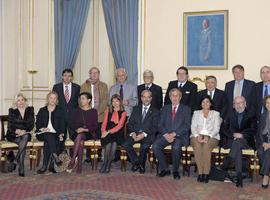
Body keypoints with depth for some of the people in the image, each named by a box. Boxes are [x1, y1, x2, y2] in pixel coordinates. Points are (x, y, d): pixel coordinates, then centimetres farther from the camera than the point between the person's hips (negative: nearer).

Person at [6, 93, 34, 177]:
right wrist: (17, 131, -23)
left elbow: (31, 124, 1)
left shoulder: (30, 110, 8)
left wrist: (24, 131, -18)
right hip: (13, 135, -2)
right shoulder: (12, 111, 4)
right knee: (23, 143, -31)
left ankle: (15, 161, -26)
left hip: (25, 134, 2)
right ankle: (21, 168, -27)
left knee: (25, 137, -33)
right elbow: (10, 126, -2)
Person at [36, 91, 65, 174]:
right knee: (48, 136, -37)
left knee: (47, 143, -33)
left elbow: (62, 124, 10)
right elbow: (37, 123, 11)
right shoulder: (42, 110, 20)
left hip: (55, 134, 0)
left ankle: (45, 166, -34)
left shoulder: (60, 111, 19)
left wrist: (61, 134, -8)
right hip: (43, 133, 0)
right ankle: (55, 156, -47)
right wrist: (42, 128, -11)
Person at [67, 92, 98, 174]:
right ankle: (79, 165, -41)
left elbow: (95, 126, 3)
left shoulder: (93, 111, 12)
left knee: (80, 136, -37)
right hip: (76, 133, 2)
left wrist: (85, 129, -13)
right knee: (81, 141, -35)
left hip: (89, 133, -2)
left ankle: (73, 160, -43)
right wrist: (76, 129, -11)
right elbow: (71, 124, 10)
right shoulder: (76, 111, 20)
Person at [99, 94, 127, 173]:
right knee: (109, 142, -32)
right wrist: (103, 131, -11)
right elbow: (104, 124, 11)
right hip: (108, 134, 2)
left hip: (118, 134, -2)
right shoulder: (108, 112, 20)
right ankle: (105, 163, -23)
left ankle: (108, 164, -23)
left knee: (114, 142, -34)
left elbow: (120, 125, -5)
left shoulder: (123, 113, 9)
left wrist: (109, 131, -17)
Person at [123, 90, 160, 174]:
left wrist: (144, 134, -17)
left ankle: (141, 163, -5)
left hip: (148, 135, -3)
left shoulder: (155, 111, 9)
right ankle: (136, 161, -3)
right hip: (135, 134, 3)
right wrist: (132, 133, -9)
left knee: (144, 146, -34)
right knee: (126, 144, -25)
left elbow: (155, 127, -2)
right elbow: (130, 123, 12)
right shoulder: (136, 109, 18)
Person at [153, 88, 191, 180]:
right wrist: (166, 134, -10)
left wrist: (174, 134, -15)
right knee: (155, 146, -25)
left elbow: (187, 126, -3)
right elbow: (160, 124, 10)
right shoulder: (165, 108, 19)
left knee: (176, 146, -36)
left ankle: (175, 170, -14)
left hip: (180, 136, -3)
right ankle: (164, 169, -8)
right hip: (166, 135, 3)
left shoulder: (186, 109, 9)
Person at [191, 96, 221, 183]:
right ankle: (200, 173, -34)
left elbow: (216, 128, 4)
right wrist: (198, 136, -12)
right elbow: (193, 127, 9)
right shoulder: (196, 113, 22)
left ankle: (206, 173, -34)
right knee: (197, 145, -34)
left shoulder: (215, 113, 17)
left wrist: (208, 136, -15)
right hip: (197, 136, 1)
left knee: (206, 145, -36)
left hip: (211, 137, -1)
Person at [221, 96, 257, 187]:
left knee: (238, 142, -37)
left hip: (246, 141, -1)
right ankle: (239, 176, -43)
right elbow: (225, 129, 11)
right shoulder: (230, 115, 19)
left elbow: (253, 131, -1)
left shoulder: (251, 115, 11)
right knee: (237, 148, -34)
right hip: (232, 140, 2)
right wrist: (233, 134, -9)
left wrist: (241, 134, -15)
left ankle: (227, 163, -46)